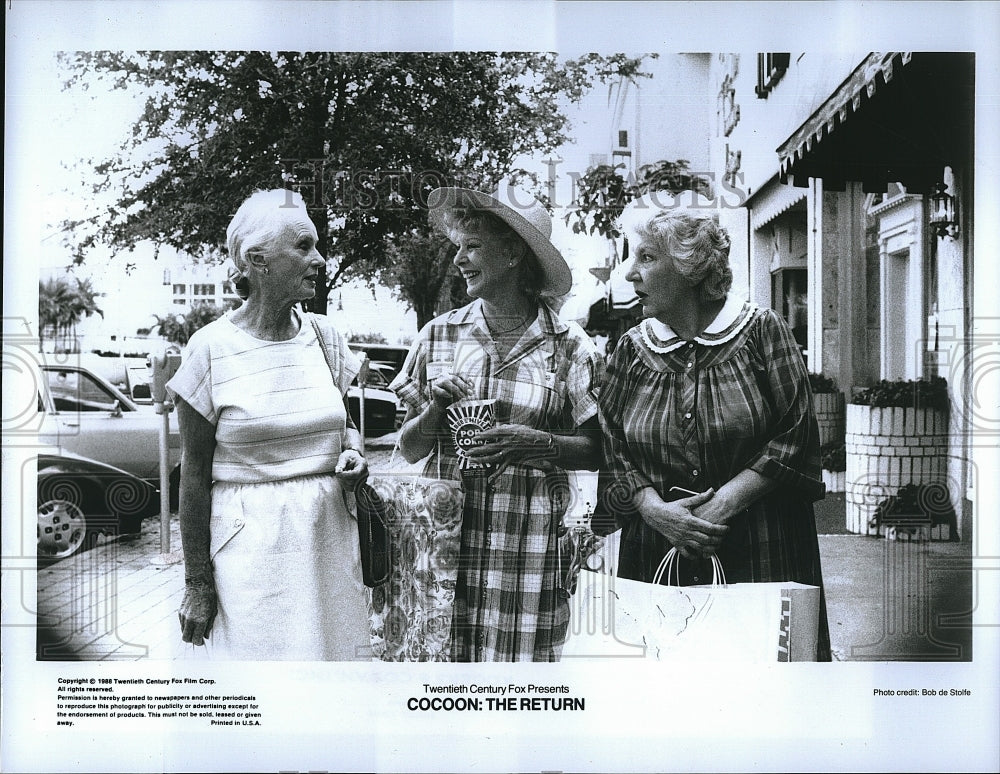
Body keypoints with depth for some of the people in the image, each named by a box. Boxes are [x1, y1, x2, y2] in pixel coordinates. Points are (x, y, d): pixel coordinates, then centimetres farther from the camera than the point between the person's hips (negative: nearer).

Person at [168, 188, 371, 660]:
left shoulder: (325, 337, 5)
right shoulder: (212, 348, -7)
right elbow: (194, 474, -5)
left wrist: (353, 454, -4)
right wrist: (197, 583, -6)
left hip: (330, 534, 4)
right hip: (252, 545, -4)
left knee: (334, 653, 8)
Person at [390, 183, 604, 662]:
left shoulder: (568, 346, -1)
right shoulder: (439, 335, 6)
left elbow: (596, 450, 2)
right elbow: (409, 448, 10)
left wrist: (542, 443, -15)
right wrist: (436, 410, -9)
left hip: (529, 542, -2)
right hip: (446, 533, 2)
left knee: (520, 655, -1)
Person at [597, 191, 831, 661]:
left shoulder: (761, 332, -1)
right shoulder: (631, 349, 8)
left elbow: (796, 436, -5)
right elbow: (611, 450, 5)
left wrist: (725, 502, -12)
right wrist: (656, 510, -12)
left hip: (761, 555, -2)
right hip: (656, 558, 3)